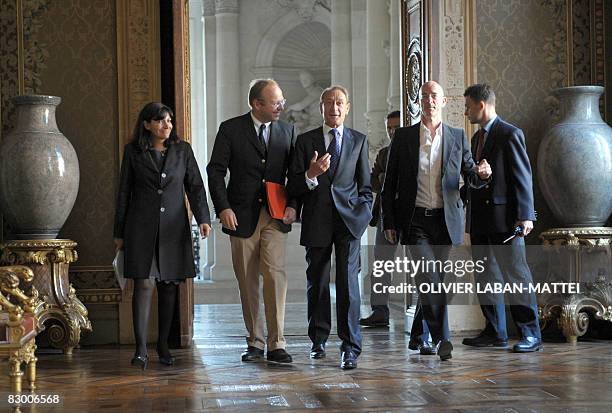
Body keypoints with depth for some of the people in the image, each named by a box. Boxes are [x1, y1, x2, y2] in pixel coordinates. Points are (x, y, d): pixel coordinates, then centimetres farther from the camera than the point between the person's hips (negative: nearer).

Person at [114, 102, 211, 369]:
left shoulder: (182, 150, 8)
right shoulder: (133, 152, 3)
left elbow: (195, 186, 6)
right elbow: (124, 193, 7)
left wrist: (203, 219, -8)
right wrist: (119, 233, 6)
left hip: (173, 227, 2)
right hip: (141, 227, -2)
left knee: (169, 286, 6)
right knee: (144, 284, -11)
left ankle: (163, 345, 18)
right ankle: (141, 350, -13)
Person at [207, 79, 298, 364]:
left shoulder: (287, 131, 8)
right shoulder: (230, 129, 0)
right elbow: (216, 170, -2)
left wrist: (293, 205, -2)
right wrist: (223, 208, -12)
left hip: (275, 215, 1)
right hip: (241, 217, -1)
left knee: (275, 273, -14)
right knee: (247, 282, 5)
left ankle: (276, 344, -12)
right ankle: (255, 342, 16)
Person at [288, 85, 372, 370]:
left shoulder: (359, 141, 10)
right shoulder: (305, 141, 6)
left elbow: (365, 186, 14)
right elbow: (293, 187, 2)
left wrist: (363, 214, 1)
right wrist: (310, 175, -18)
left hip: (348, 220, -1)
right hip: (317, 222, 1)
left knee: (348, 282, -9)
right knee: (316, 283, 8)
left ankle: (350, 347, -6)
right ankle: (318, 340, 22)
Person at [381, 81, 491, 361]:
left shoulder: (458, 137, 7)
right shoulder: (403, 137, 4)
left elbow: (470, 176, 7)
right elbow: (390, 182, 6)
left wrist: (481, 174, -17)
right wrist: (388, 221, 2)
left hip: (445, 220, 2)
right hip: (415, 220, -2)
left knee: (432, 279, 9)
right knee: (429, 277, -15)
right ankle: (441, 338, -11)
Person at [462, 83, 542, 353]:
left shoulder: (510, 134, -7)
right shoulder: (477, 137, 19)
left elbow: (522, 177, -12)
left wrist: (525, 216, -17)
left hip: (504, 219, -8)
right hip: (480, 219, 9)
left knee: (516, 275, -6)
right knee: (486, 278, 9)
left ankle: (531, 334, -1)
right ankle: (495, 333, 16)